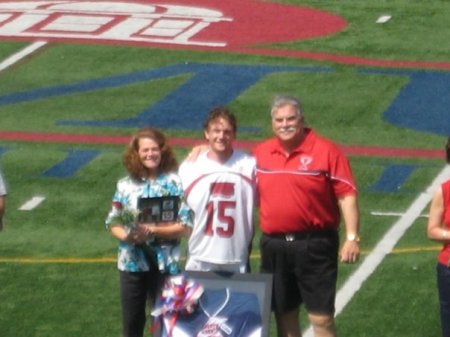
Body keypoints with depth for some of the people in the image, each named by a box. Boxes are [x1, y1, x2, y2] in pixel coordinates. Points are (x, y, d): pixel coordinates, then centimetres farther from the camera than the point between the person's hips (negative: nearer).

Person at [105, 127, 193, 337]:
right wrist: (126, 235, -16)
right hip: (132, 263, 3)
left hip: (164, 263, -3)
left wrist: (152, 231, -20)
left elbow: (185, 226, -11)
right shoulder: (126, 185, 2)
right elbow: (113, 222, 5)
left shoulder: (174, 183, -7)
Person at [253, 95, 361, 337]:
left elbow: (346, 196, -10)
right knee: (284, 315, 13)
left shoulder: (326, 151, -8)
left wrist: (352, 237, -16)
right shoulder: (260, 153, 7)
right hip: (274, 245, 5)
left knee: (321, 317, -5)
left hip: (315, 245, -5)